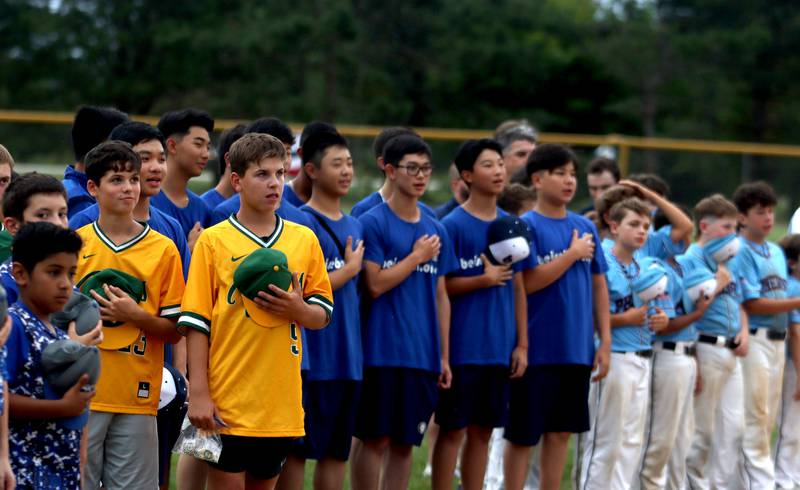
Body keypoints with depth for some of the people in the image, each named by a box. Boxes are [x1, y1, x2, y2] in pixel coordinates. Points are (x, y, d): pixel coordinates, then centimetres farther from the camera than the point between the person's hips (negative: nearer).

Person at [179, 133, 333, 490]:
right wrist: (198, 393, -10)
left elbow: (323, 315, 12)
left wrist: (297, 309, -12)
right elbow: (196, 322, -4)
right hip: (226, 401, -4)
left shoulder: (304, 240, 9)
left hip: (281, 400, 4)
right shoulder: (213, 241, -2)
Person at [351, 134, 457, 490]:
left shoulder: (435, 230, 12)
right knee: (374, 438, -2)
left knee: (405, 442, 8)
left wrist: (444, 356, 12)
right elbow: (375, 284, -13)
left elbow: (441, 296, 15)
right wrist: (418, 256, -6)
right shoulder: (372, 223, -5)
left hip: (423, 355, 5)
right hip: (382, 351, -5)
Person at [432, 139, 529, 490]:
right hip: (462, 346, -5)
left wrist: (522, 344, 8)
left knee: (482, 430, 10)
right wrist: (483, 280, -19)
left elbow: (518, 288, 13)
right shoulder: (453, 225, -6)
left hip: (500, 349, 5)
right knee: (453, 430, -1)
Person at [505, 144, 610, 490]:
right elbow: (528, 283, -16)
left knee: (561, 431, 10)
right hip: (537, 349, -5)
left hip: (577, 350, 5)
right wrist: (573, 254, -11)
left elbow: (598, 285, 13)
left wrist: (605, 340, 8)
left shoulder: (585, 227, 10)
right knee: (522, 434, 2)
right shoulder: (526, 226, -7)